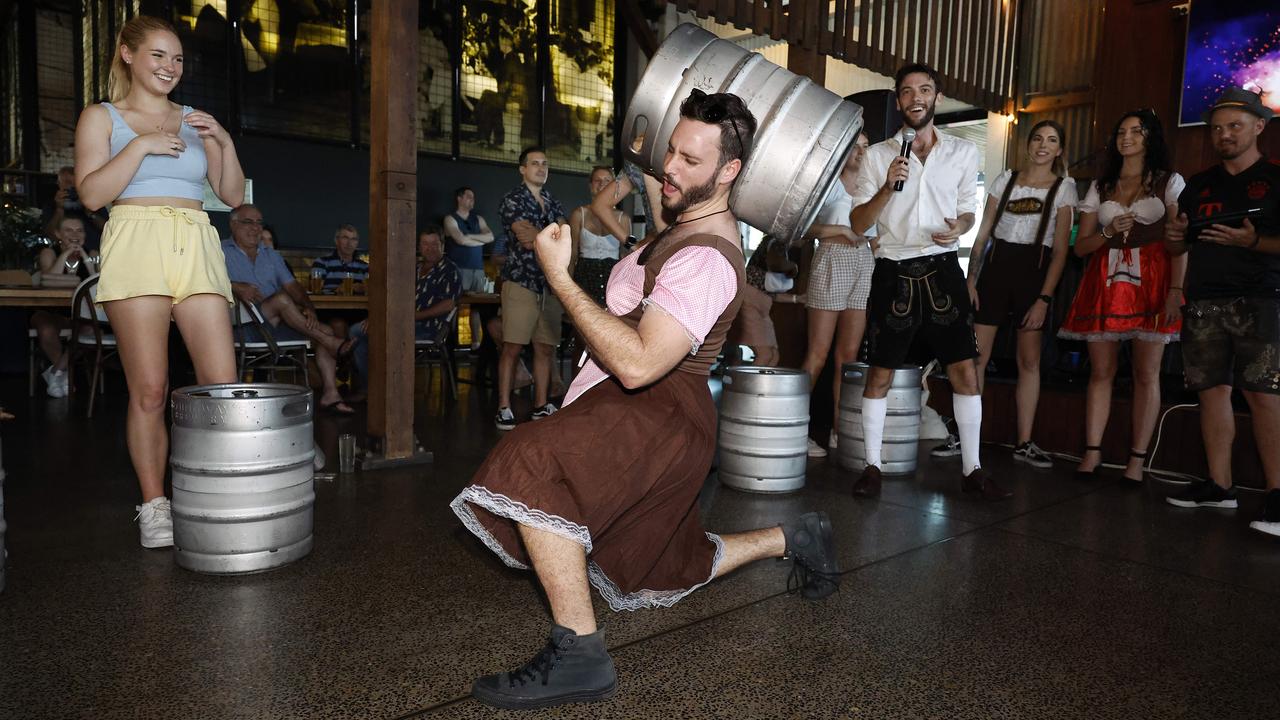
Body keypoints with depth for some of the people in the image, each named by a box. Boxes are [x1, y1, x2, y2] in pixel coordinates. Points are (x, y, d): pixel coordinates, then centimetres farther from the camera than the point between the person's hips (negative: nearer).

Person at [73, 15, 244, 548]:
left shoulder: (194, 121, 21)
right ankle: (154, 506, 3)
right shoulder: (101, 118, 13)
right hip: (135, 248, -3)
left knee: (222, 383, -8)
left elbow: (233, 195, 17)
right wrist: (141, 145, -7)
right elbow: (91, 194, 0)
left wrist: (224, 141, 3)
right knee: (149, 392, -6)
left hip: (196, 249, 3)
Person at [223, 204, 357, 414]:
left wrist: (308, 308, -8)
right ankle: (333, 344, -26)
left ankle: (329, 393, -27)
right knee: (282, 298, -32)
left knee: (325, 330, -18)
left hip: (279, 322, 5)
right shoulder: (222, 252, 9)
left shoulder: (271, 256, 25)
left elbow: (293, 286, 12)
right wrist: (236, 287, -27)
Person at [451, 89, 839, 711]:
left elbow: (638, 364, -33)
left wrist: (559, 277, -27)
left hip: (661, 414, -10)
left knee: (527, 464, -34)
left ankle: (577, 654, -28)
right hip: (652, 420, 10)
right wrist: (657, 199, 28)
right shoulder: (693, 221, 13)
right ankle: (793, 538, 36)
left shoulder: (706, 258, -21)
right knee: (663, 572, 23)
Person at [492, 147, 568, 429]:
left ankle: (541, 406, 15)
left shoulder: (554, 204, 19)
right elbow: (525, 236, -11)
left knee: (545, 348, 6)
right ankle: (504, 408, -2)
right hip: (521, 282, -5)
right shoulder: (513, 199, 2)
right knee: (512, 348, -6)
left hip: (550, 284, 5)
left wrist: (537, 236, -9)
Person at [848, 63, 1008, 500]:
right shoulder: (878, 155, 4)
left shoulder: (963, 153, 10)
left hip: (942, 268, 2)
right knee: (880, 373, 3)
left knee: (965, 369, -1)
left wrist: (959, 227, -6)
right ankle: (872, 467, 14)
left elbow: (967, 211, 18)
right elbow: (858, 223, 1)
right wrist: (888, 187, -15)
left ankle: (972, 469, 11)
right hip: (894, 271, -1)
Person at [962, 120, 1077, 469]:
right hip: (995, 269, 1)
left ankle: (1024, 443, 10)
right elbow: (982, 235, 9)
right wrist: (970, 279, -2)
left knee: (1030, 360, 2)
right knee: (977, 355, -4)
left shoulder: (1064, 187, 4)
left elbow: (1060, 250, -1)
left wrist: (1044, 298, -9)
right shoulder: (1005, 180, 9)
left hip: (1034, 273, -1)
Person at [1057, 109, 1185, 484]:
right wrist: (1108, 232, -7)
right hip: (1105, 283, 3)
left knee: (1147, 373, -3)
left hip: (1151, 283, -2)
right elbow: (1080, 245, 13)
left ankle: (1137, 461, 0)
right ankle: (1092, 454, 3)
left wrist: (1175, 291, -11)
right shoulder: (1100, 187, 17)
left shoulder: (1169, 182, 9)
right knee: (1101, 372, 0)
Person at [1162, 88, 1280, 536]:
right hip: (1203, 302, 5)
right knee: (1212, 390, 3)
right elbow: (1181, 246, 24)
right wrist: (1173, 238, 3)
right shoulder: (1198, 185, 19)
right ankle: (1219, 485, 9)